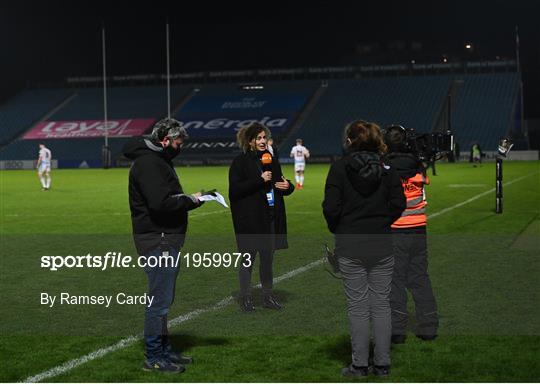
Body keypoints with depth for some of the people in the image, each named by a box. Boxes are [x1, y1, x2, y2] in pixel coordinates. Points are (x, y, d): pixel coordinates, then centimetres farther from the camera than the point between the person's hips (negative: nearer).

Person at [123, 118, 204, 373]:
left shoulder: (157, 160, 18)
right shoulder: (148, 163, -17)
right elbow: (161, 203, -26)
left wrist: (188, 199, 7)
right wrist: (190, 200, -15)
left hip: (167, 239, 11)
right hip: (157, 240, -11)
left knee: (163, 299, 18)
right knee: (160, 300, -5)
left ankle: (163, 350, 28)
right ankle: (153, 357, 4)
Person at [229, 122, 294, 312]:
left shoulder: (271, 160, 12)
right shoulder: (240, 162, -6)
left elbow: (279, 184, 24)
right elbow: (235, 189, -15)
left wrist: (287, 186, 0)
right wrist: (260, 180, -20)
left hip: (270, 217, 5)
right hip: (249, 218, -5)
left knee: (267, 257, 12)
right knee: (248, 258, 1)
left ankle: (268, 295, 21)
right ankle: (245, 297, 11)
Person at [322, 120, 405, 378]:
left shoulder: (340, 167, -6)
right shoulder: (387, 168, 3)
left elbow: (331, 207, -11)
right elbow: (399, 204, -4)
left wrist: (336, 230, 5)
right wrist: (382, 222, 10)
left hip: (350, 246, -2)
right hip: (382, 246, 3)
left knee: (358, 307, 4)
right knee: (381, 305, 9)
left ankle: (360, 365, 10)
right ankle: (382, 364, 14)